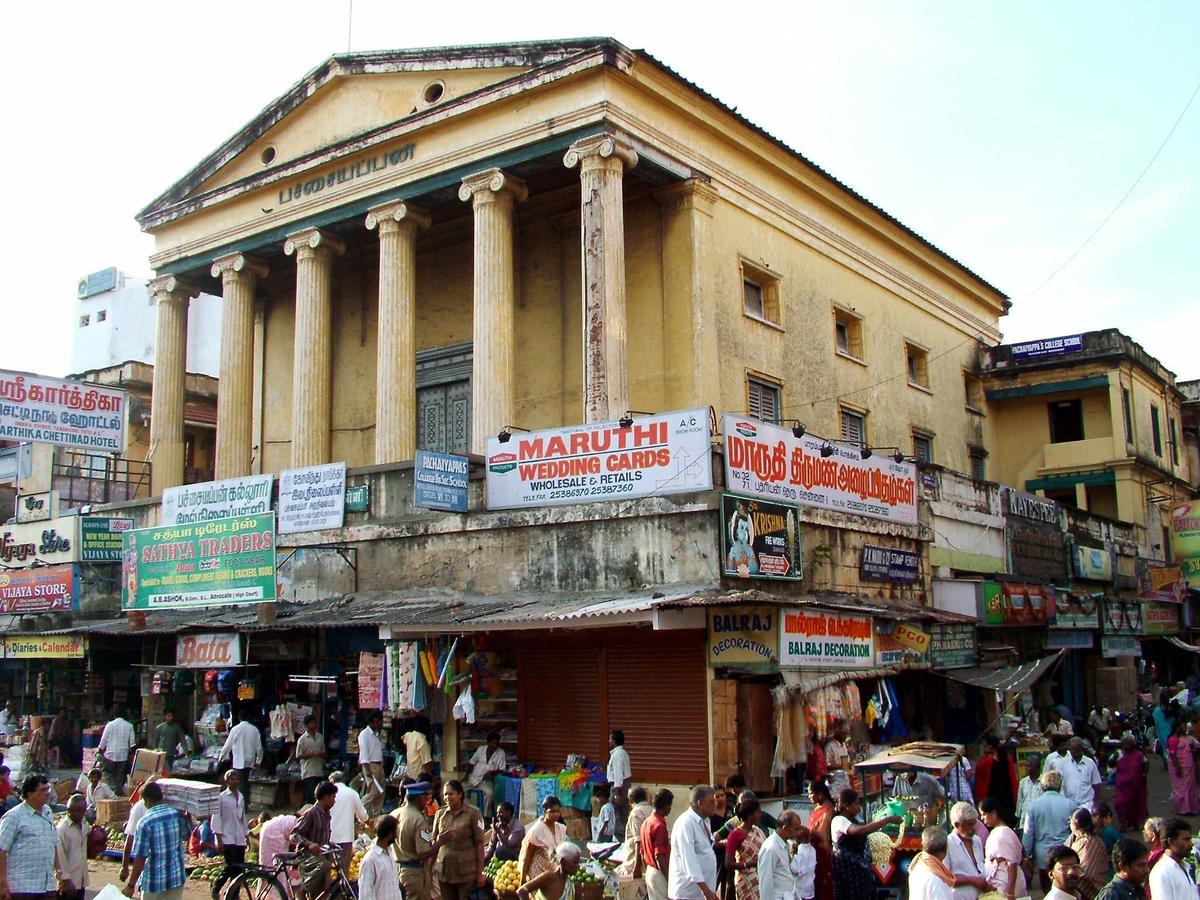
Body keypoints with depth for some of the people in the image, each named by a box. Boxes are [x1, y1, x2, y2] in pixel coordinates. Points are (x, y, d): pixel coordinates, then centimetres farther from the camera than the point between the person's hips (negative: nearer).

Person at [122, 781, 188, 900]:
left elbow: (140, 857, -17)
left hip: (154, 880, -4)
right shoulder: (177, 814, -4)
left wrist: (131, 885, -11)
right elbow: (185, 835, 13)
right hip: (177, 876, 4)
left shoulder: (145, 822, -16)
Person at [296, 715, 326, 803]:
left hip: (320, 772, 5)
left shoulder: (320, 737, 11)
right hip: (308, 773, -5)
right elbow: (298, 756, -6)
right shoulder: (302, 739, -5)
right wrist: (312, 754, -16)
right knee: (309, 797, -7)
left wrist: (322, 754, -5)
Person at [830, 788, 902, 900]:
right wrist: (887, 820, -32)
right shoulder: (839, 820, -20)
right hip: (848, 870, -9)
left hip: (860, 868, 9)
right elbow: (861, 830, -34)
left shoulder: (853, 819, 13)